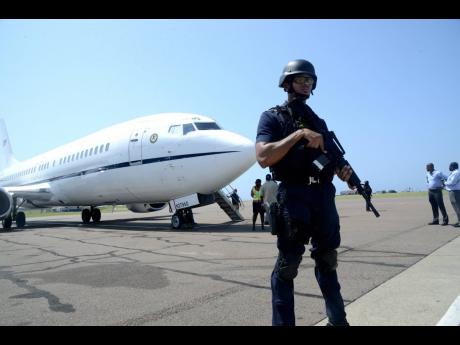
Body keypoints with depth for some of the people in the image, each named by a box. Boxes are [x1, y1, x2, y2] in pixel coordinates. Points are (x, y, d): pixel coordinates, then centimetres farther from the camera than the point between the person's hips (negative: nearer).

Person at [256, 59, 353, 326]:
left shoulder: (318, 121, 20)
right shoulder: (272, 117, 1)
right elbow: (263, 157, -14)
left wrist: (342, 170, 0)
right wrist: (300, 134, -17)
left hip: (324, 196, 7)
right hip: (294, 196, -6)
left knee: (328, 261, 17)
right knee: (287, 267, -1)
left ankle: (338, 321, 32)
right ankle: (283, 323, 12)